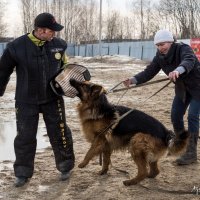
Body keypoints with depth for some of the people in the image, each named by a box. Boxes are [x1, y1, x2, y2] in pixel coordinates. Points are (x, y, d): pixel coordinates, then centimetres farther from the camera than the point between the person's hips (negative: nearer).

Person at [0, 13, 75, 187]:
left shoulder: (59, 45, -7)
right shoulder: (17, 46, -15)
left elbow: (64, 67, 12)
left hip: (53, 99, 1)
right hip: (26, 101, -1)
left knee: (59, 133, 8)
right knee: (25, 137, 8)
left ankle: (66, 167, 28)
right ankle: (23, 173, 24)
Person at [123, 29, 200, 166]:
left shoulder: (183, 49, -27)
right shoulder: (160, 57, -8)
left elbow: (189, 61, -48)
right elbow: (149, 72, -14)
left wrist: (178, 70, -70)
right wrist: (133, 80, -31)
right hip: (182, 89, 7)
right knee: (176, 116, 4)